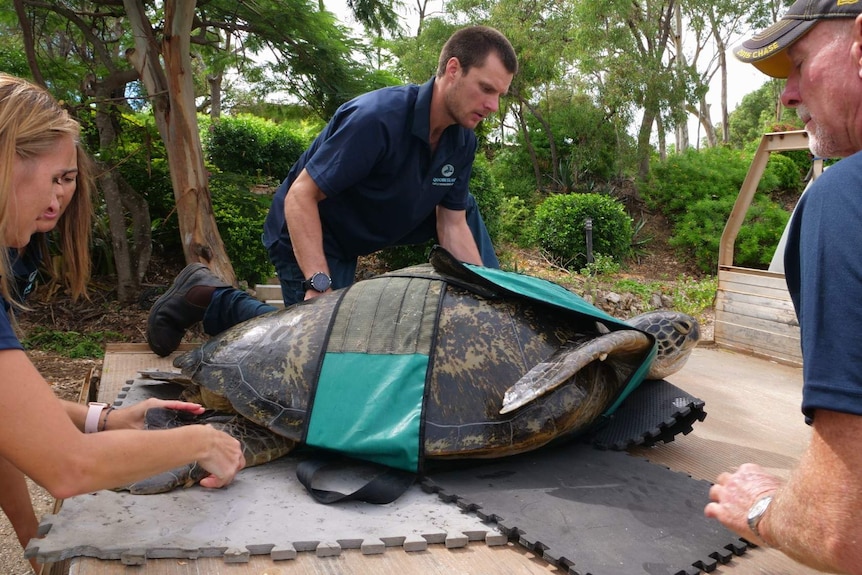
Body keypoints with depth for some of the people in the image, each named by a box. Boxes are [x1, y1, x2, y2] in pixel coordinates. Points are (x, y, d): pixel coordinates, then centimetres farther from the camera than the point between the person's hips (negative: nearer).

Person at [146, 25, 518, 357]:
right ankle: (208, 297, 1)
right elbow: (300, 197, -30)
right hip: (309, 232, -7)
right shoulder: (376, 118, -32)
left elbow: (453, 227, -5)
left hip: (374, 225, 7)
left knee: (463, 208, 0)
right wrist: (319, 284, -37)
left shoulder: (462, 139, -9)